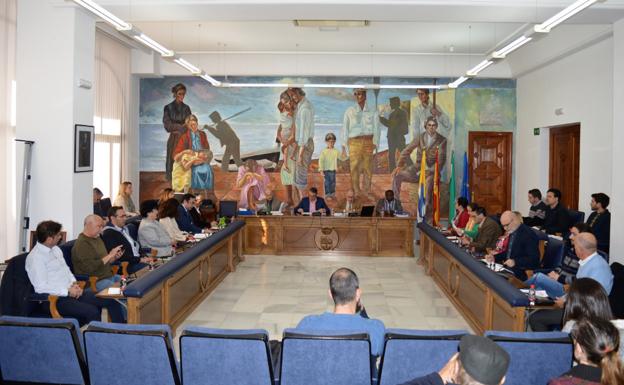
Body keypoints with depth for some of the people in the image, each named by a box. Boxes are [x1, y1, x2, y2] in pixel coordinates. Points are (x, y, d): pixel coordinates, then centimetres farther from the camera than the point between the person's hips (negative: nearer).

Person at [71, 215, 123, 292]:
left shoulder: (97, 238, 15)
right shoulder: (81, 244, -13)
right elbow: (91, 268, -22)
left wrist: (115, 257, 3)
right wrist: (109, 256, -19)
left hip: (109, 276, 9)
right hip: (95, 281, -9)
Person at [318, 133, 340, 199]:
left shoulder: (336, 151, 2)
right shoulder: (324, 151, -7)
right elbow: (321, 161, -7)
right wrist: (321, 170, -12)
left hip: (333, 170, 3)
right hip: (326, 170, -3)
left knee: (333, 182, 11)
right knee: (327, 183, 1)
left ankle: (332, 194, 24)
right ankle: (327, 194, 12)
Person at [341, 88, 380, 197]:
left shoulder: (373, 111, 7)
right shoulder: (349, 111, 6)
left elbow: (376, 129, 2)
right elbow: (345, 129, 6)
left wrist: (375, 145, -10)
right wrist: (344, 147, 0)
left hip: (369, 142, 1)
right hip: (354, 142, -1)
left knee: (368, 170, 3)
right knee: (355, 170, -5)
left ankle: (367, 193, 13)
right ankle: (356, 194, 2)